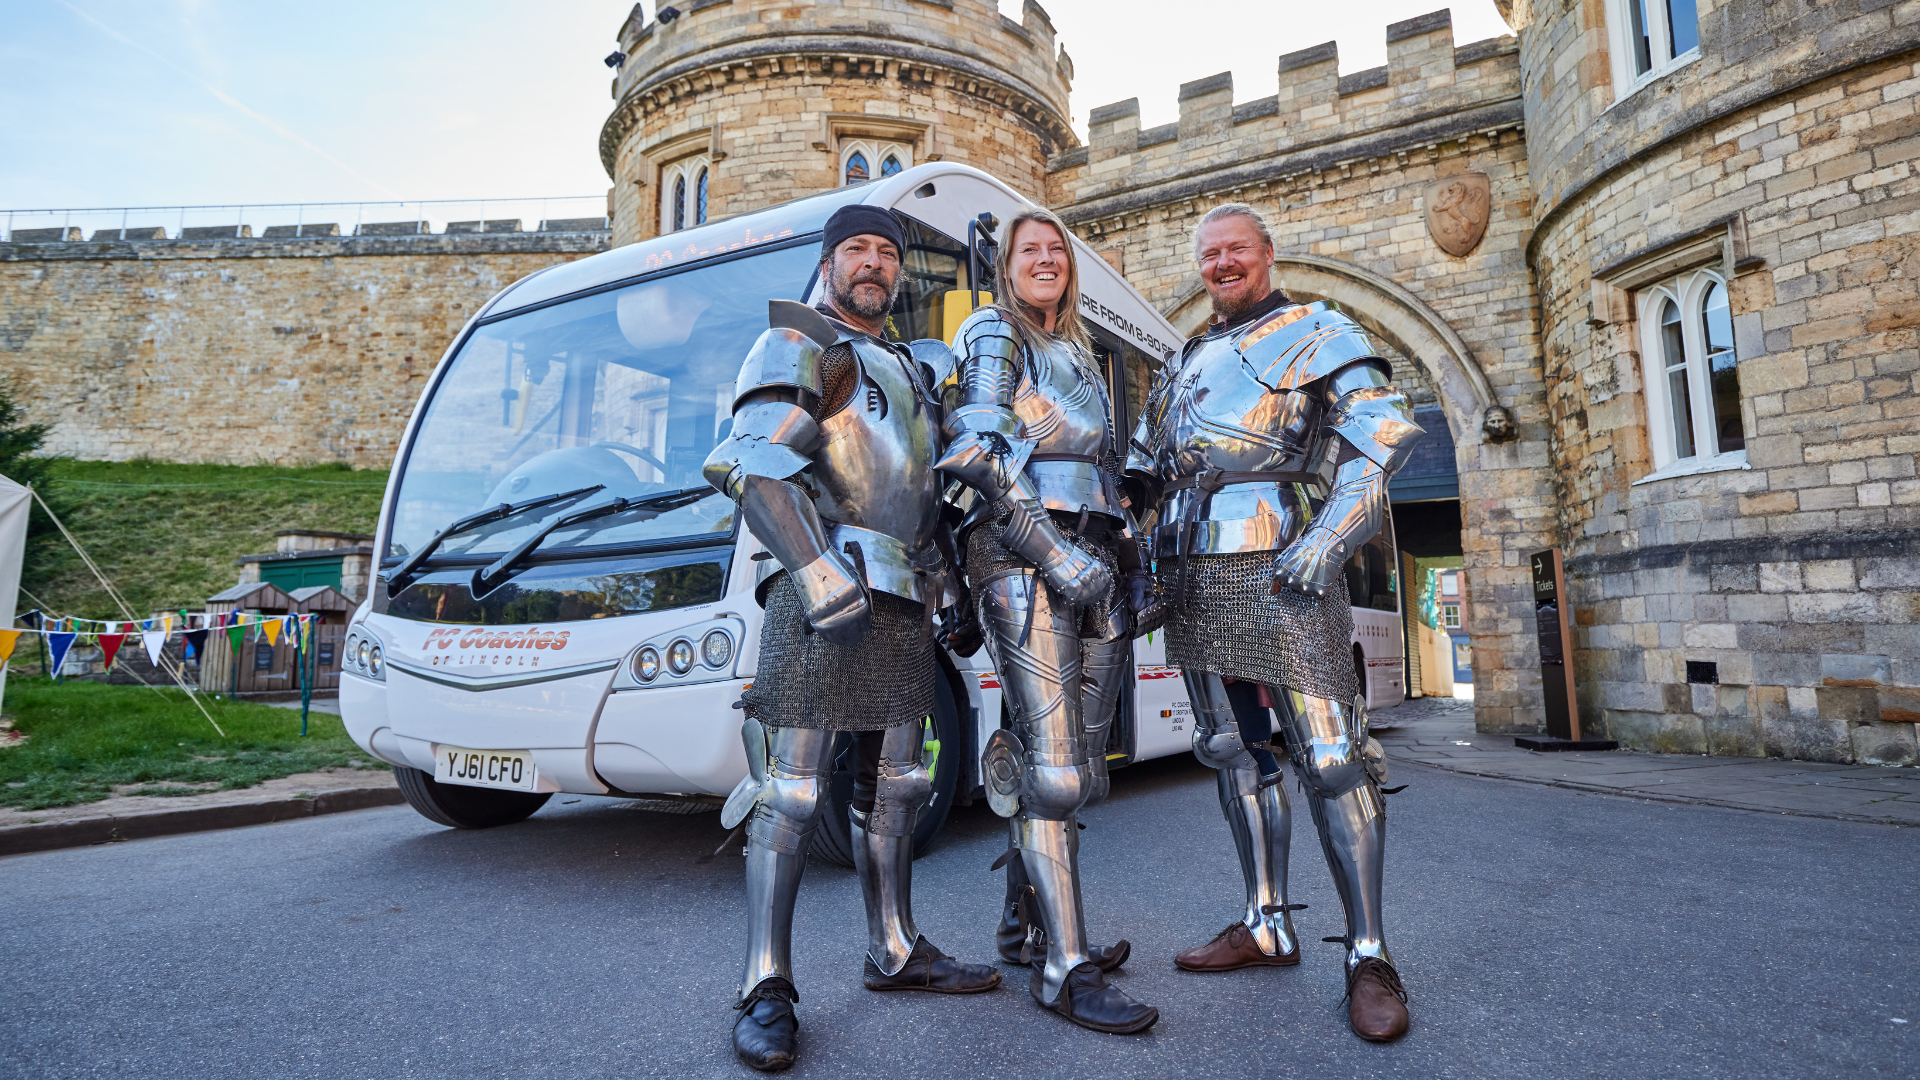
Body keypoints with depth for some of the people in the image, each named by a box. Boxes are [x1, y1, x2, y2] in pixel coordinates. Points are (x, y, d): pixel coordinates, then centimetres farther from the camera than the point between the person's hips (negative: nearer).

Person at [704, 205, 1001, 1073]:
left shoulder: (909, 369, 25)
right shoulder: (797, 347, 1)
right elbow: (756, 468, -13)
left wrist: (943, 579, 19)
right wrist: (824, 580, -21)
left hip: (903, 606, 8)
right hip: (822, 595, -8)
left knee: (892, 788, 13)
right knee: (792, 792, -6)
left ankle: (896, 953, 26)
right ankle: (767, 991, 5)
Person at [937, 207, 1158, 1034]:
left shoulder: (1078, 356, 27)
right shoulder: (993, 336, 4)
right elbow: (976, 452, -11)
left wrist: (1126, 556, 15)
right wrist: (1054, 552, -18)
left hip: (1091, 565, 8)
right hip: (1023, 558, -7)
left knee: (1073, 762, 8)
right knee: (1053, 764, -11)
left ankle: (1027, 923, 22)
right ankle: (1063, 969, -4)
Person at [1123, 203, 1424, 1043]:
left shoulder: (1317, 333, 7)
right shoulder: (1185, 361, 25)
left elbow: (1385, 432, -5)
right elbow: (1141, 463, 25)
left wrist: (1330, 534, -17)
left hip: (1276, 567, -6)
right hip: (1191, 578, 7)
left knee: (1328, 755, -7)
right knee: (1233, 750, 9)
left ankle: (1369, 956, 4)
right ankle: (1267, 926, 21)